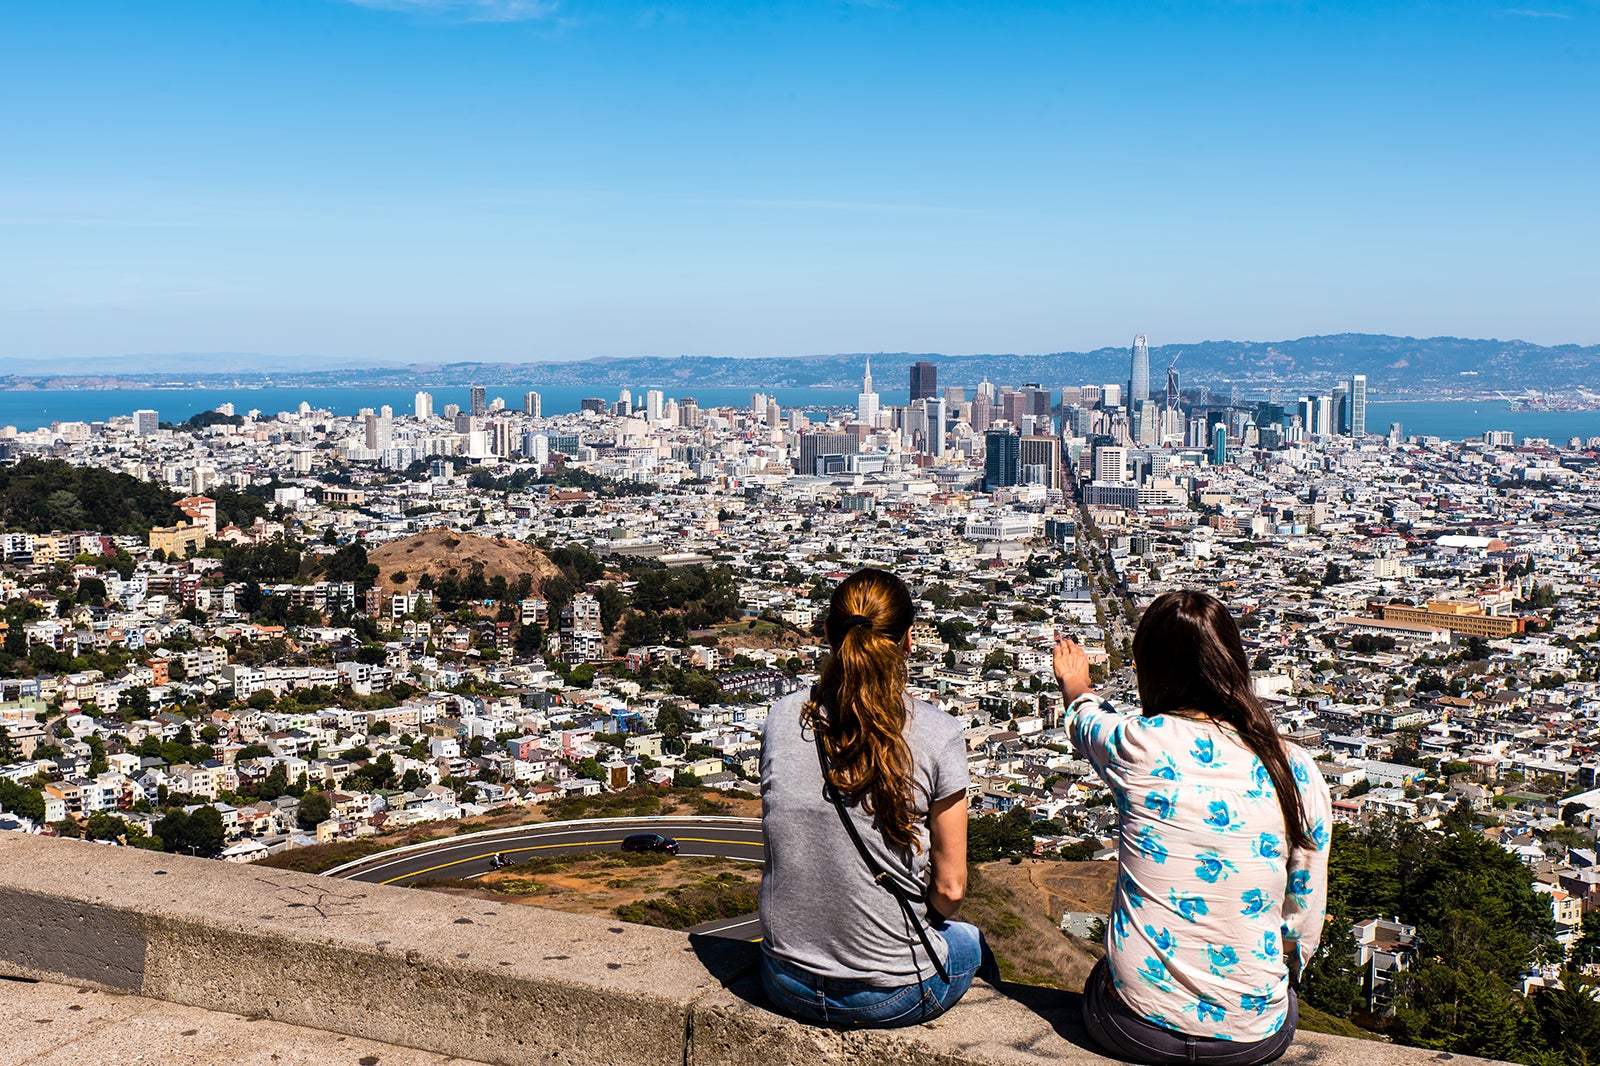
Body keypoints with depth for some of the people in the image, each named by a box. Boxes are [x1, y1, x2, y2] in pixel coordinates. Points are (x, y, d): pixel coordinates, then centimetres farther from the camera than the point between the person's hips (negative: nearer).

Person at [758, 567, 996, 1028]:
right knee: (970, 941, 31)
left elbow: (788, 840, 7)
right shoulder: (936, 734, -16)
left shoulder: (782, 718, -6)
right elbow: (950, 887, -9)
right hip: (893, 995, -3)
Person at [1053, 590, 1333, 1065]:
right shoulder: (1298, 772, -8)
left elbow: (1085, 716, 14)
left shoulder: (1139, 745, -13)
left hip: (1134, 1026, -1)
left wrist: (1075, 685, 38)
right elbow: (1304, 923, 0)